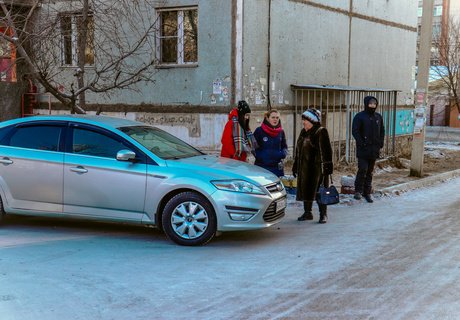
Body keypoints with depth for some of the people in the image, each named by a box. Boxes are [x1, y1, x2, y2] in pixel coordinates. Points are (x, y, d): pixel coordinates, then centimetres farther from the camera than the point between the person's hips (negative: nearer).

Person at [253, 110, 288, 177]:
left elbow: (284, 146, 20)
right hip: (262, 166, -4)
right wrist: (260, 156, -14)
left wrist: (283, 153, -2)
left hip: (277, 167, 4)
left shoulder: (281, 132, 10)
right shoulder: (259, 131, -3)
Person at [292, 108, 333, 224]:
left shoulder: (321, 132, -8)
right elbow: (298, 150, 21)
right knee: (305, 190, 11)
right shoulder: (303, 132, 15)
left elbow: (326, 150, -12)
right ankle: (307, 212, 22)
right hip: (305, 167, 7)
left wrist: (328, 165, -16)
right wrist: (295, 165, 20)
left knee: (320, 191, -3)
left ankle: (323, 214, 5)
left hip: (317, 167, -7)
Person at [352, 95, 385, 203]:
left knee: (370, 171, 9)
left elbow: (382, 131, 18)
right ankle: (358, 191, 3)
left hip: (374, 149, 5)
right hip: (363, 149, -5)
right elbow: (355, 131, -8)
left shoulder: (378, 117, 12)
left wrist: (380, 144, 6)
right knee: (363, 169, -12)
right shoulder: (359, 116, -4)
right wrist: (361, 143, -15)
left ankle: (367, 192, 17)